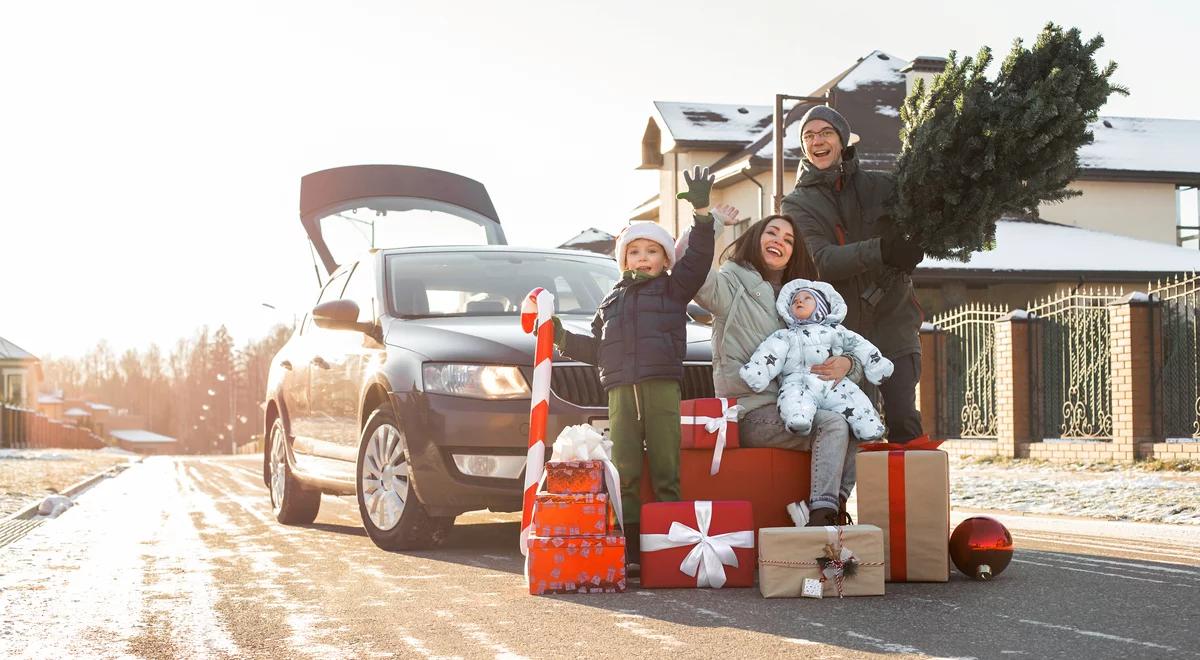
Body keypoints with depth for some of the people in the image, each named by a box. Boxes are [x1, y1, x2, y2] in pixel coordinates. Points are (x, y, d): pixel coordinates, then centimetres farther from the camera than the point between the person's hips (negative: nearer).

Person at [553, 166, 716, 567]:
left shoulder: (674, 289, 13)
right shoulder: (611, 302, 24)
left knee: (666, 467, -3)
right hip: (621, 388, 3)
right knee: (624, 470, -2)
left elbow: (698, 260, -2)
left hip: (662, 386, -3)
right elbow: (596, 348, 25)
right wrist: (563, 339, 12)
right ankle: (629, 547, 0)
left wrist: (702, 211, -11)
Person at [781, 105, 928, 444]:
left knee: (904, 422, -3)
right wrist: (879, 251, -27)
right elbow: (820, 260, -13)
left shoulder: (880, 186, 8)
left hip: (892, 324, 1)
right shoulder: (798, 203, 3)